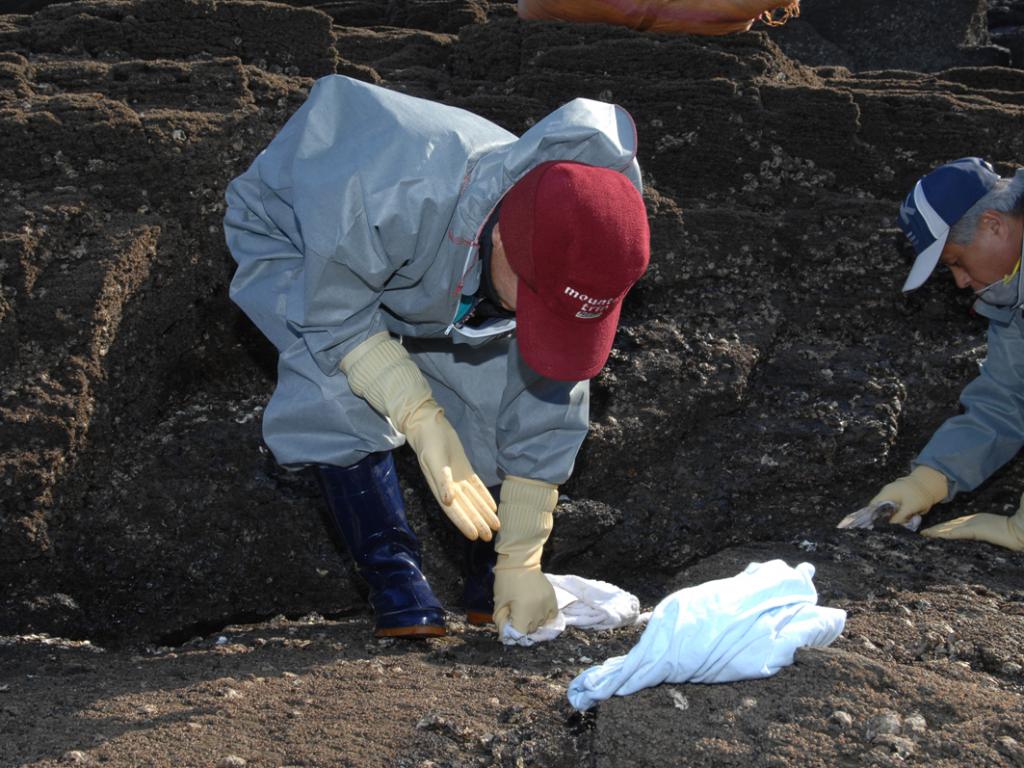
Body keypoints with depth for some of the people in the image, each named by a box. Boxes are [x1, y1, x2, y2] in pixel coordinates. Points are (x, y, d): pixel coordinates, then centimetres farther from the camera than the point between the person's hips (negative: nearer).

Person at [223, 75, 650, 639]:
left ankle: (489, 576, 3)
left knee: (505, 388, -15)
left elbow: (545, 419, -20)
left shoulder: (566, 258, -29)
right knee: (341, 400, -30)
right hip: (298, 240, -4)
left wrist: (520, 560, -17)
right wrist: (420, 417, -41)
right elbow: (334, 315, -31)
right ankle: (393, 579, -15)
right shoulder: (396, 197, -47)